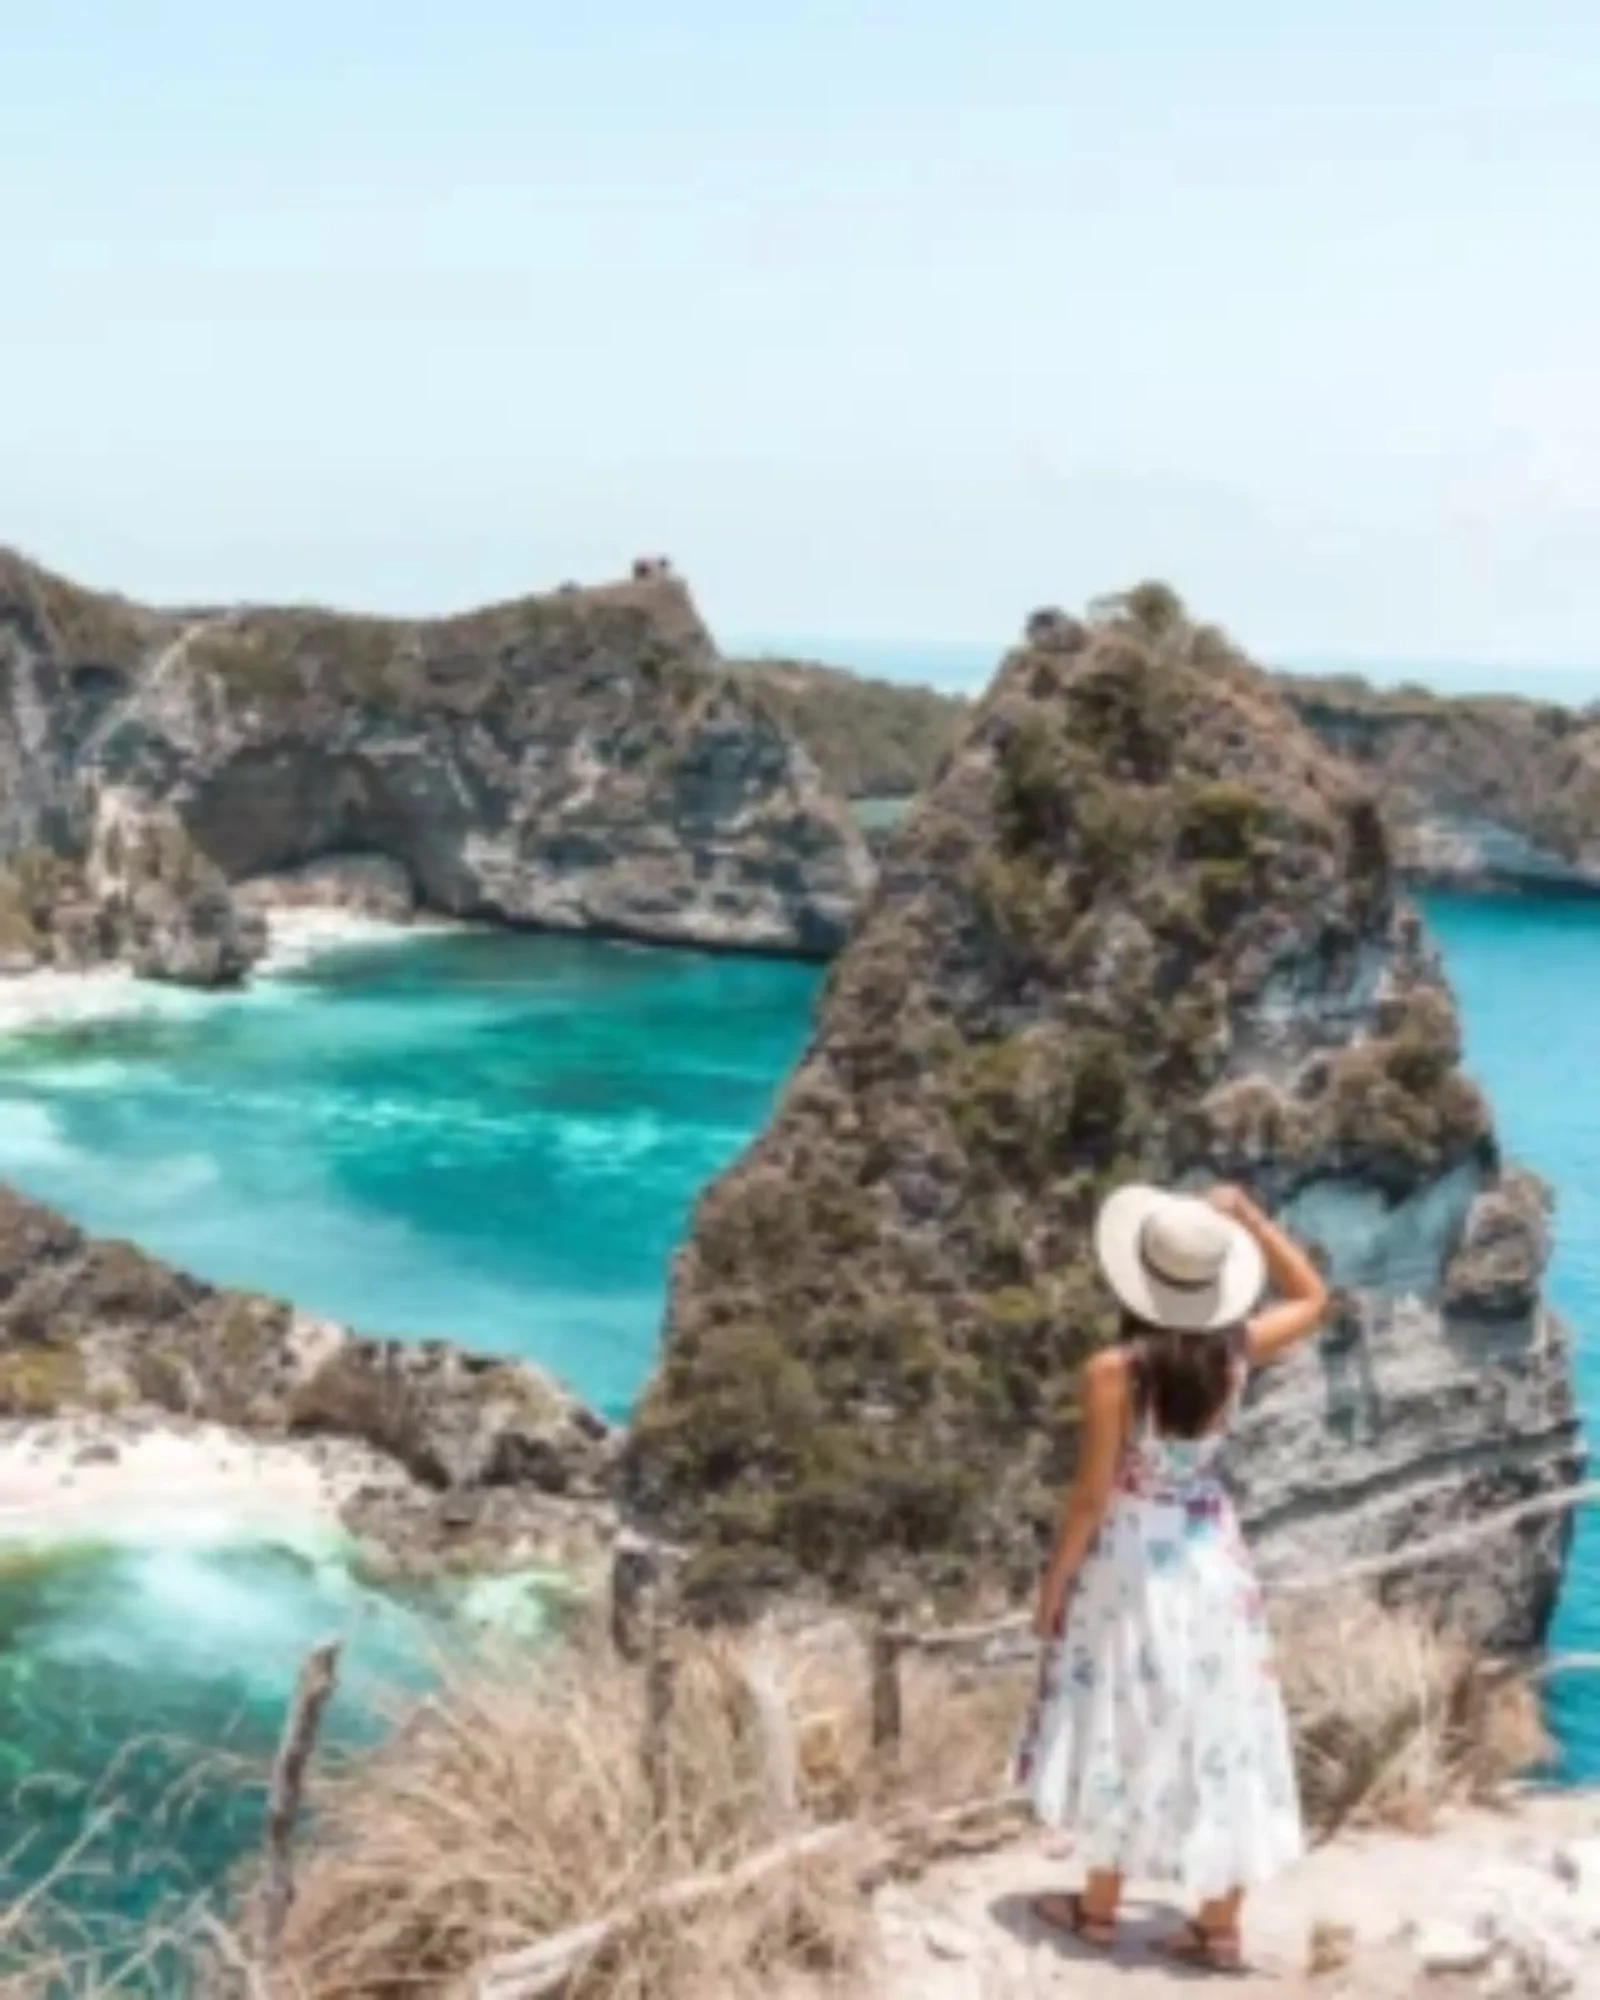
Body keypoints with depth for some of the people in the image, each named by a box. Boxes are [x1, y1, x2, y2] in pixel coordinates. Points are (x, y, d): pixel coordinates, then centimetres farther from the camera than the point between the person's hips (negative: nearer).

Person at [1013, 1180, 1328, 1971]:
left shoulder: (1113, 1372, -23)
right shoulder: (1234, 1351, -10)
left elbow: (1092, 1495, -16)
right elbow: (1311, 1296, 10)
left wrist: (1053, 1582, -2)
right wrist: (1245, 1214, 3)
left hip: (1132, 1563, -4)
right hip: (1212, 1559, 4)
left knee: (1122, 1733, 13)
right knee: (1219, 1735, 12)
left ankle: (1099, 1908, 29)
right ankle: (1218, 1926, 22)